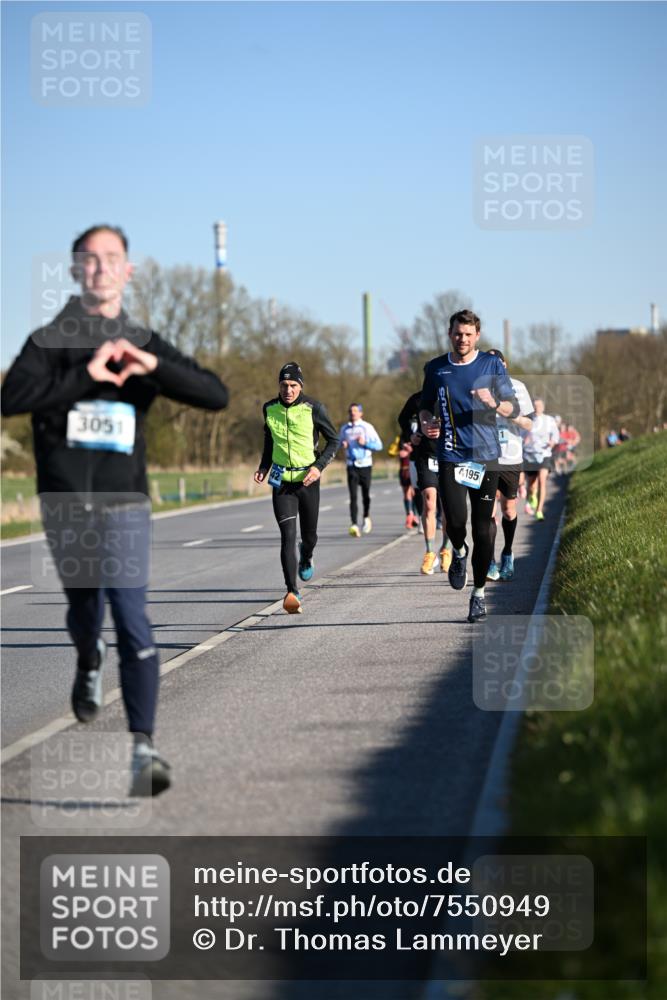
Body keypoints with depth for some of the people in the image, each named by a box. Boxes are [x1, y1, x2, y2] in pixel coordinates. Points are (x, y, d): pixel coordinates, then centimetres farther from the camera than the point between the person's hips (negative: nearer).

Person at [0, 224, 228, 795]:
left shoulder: (144, 346, 7)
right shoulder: (49, 341, 2)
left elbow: (216, 395, -1)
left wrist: (154, 368, -17)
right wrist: (85, 374, -23)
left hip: (123, 504, -1)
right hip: (64, 504, 1)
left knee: (132, 619, -13)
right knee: (83, 606, 16)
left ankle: (143, 747, -18)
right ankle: (89, 664, 52)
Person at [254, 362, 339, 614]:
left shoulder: (314, 408, -8)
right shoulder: (270, 409, 1)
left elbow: (333, 440, 1)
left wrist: (319, 466, -12)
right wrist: (264, 466, 8)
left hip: (308, 478, -1)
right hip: (281, 480, 1)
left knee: (309, 535, 11)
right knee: (288, 535, -14)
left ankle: (306, 558, 49)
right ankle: (292, 593, -20)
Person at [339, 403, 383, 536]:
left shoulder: (367, 427, -1)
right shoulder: (344, 429, 9)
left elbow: (379, 445, -1)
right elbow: (340, 442, 24)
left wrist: (365, 443, -16)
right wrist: (343, 444, 0)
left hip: (365, 465, -1)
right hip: (351, 465, 1)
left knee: (366, 494, 9)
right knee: (353, 496, -10)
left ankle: (366, 518, 35)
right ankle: (354, 525, -18)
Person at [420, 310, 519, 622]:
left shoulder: (492, 365, 2)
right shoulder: (436, 369, 7)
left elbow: (514, 408, 3)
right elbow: (425, 406, 20)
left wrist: (494, 403, -19)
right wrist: (427, 422, -3)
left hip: (485, 456, -1)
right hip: (450, 457, 1)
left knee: (482, 529, -1)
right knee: (455, 520, -15)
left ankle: (479, 593, 13)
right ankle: (459, 553, 21)